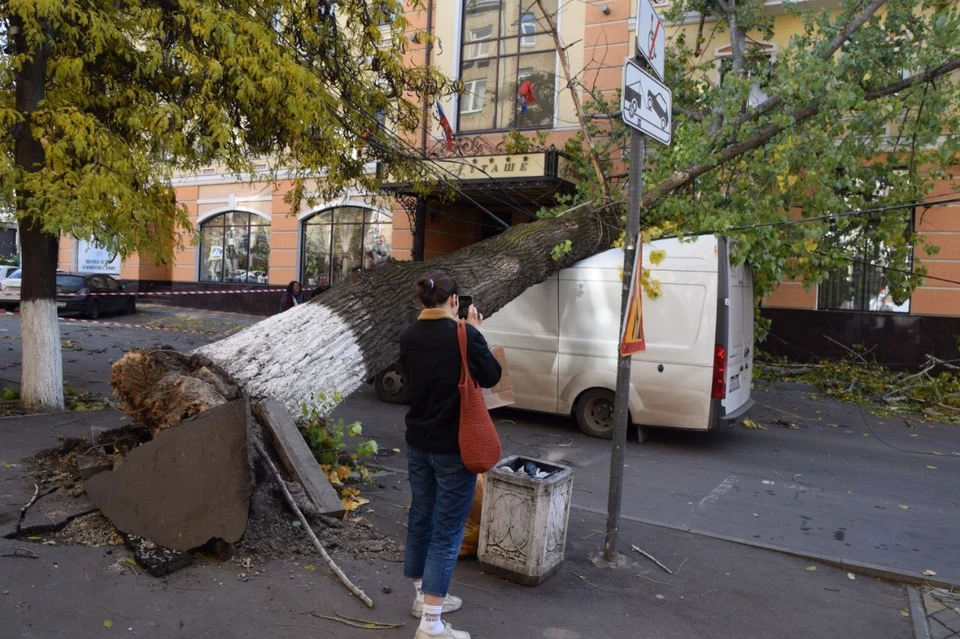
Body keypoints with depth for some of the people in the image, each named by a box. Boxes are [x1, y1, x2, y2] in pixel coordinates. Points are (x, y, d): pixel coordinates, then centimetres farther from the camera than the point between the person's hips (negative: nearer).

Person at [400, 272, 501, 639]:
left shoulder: (408, 337, 0)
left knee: (420, 517, 20)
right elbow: (491, 377, -7)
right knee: (447, 530, 1)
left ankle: (424, 596, 36)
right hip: (454, 447, -6)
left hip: (418, 443, 7)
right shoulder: (463, 336, -19)